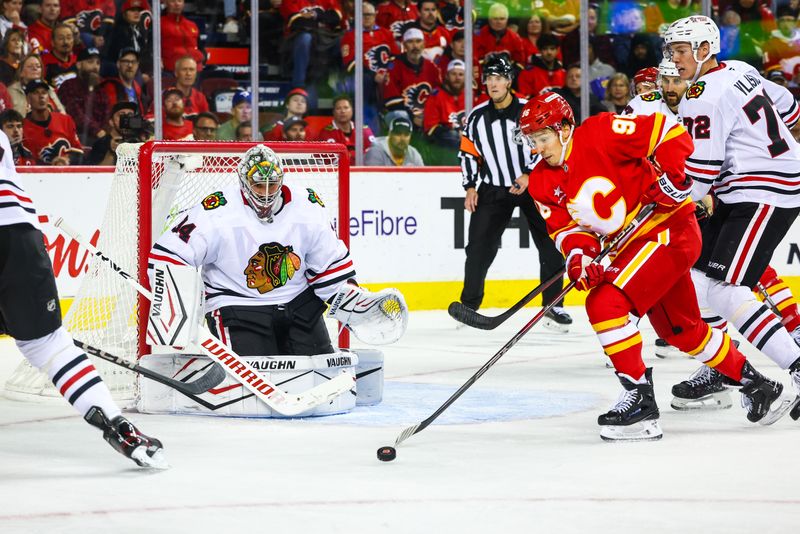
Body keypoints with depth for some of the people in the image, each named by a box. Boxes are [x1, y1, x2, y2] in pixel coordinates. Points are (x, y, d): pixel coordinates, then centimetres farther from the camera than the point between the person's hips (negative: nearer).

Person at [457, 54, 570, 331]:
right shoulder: (477, 118, 0)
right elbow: (468, 153, 9)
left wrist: (528, 175, -21)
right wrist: (470, 187, 2)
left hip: (532, 184, -2)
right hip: (493, 189, 2)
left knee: (550, 244, -4)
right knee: (479, 246, -4)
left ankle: (553, 305, 7)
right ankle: (469, 305, 8)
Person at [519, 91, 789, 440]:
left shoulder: (601, 134, -19)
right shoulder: (542, 183, 2)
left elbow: (668, 132, -16)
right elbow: (565, 227, -3)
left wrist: (668, 177, -23)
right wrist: (577, 255, -22)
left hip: (668, 229, -9)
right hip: (629, 245, 9)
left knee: (605, 304, -22)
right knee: (682, 330, 19)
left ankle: (639, 400, -17)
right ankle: (754, 384, 38)